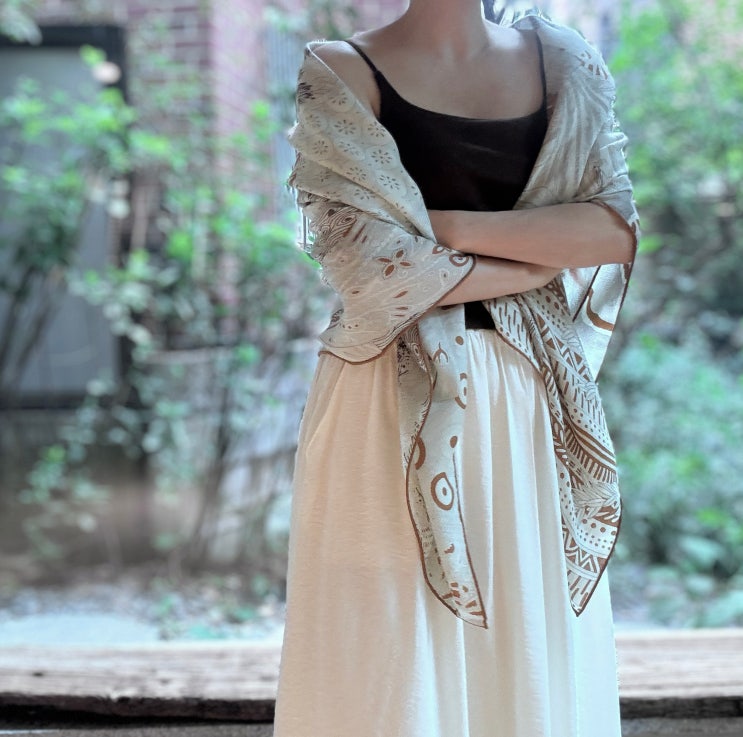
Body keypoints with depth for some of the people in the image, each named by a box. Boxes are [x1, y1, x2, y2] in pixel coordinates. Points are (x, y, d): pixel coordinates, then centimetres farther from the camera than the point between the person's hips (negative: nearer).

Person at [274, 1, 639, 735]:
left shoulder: (564, 63, 11)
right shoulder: (340, 72, -2)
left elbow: (618, 228, -1)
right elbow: (370, 264, -13)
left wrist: (452, 226, -12)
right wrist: (545, 259, -5)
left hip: (534, 400, 4)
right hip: (399, 404, -3)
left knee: (539, 655, 9)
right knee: (391, 658, 2)